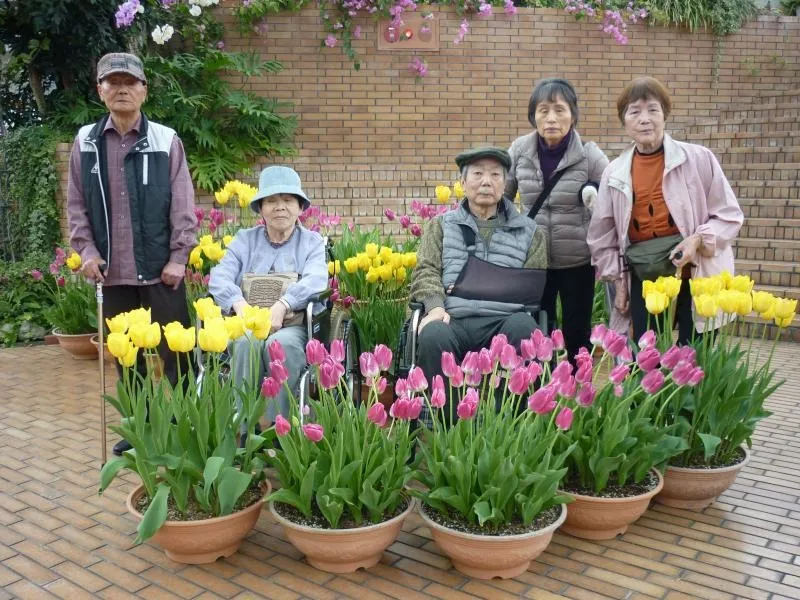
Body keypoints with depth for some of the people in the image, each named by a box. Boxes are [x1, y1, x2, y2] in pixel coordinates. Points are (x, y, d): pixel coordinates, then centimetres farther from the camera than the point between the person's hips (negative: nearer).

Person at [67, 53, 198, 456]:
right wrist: (87, 250, -3)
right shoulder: (85, 142, 6)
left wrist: (179, 257, -9)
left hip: (160, 268, -3)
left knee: (175, 351, 2)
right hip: (113, 271, 3)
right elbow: (76, 203, 8)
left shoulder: (166, 140, -2)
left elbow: (183, 205, -4)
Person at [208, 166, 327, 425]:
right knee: (247, 343, -34)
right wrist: (240, 304, -21)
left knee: (281, 343, -36)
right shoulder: (244, 240, 18)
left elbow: (316, 280, -8)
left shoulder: (312, 242, 13)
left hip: (296, 325, -1)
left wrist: (282, 306, -26)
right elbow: (219, 277, 1)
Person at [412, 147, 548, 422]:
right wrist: (435, 305, -11)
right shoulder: (441, 225, 23)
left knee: (524, 327, -35)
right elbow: (426, 270, 11)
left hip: (504, 320, 1)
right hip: (453, 319, 0)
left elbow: (534, 286, 16)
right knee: (433, 335, -35)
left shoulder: (529, 231, 20)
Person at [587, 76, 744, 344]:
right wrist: (618, 283, 7)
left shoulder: (699, 158, -6)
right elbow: (601, 236, 11)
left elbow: (729, 215, 0)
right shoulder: (615, 172, 1)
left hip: (696, 280, -2)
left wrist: (698, 240, -18)